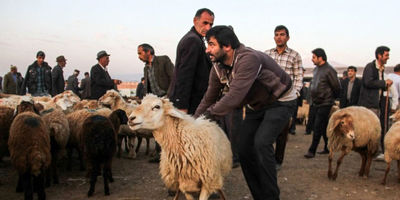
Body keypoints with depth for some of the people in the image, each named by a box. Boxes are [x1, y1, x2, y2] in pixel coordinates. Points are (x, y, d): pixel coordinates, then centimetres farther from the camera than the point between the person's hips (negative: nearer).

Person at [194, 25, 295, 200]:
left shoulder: (249, 59, -35)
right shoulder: (218, 67, -8)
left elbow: (234, 97, -41)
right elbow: (209, 99, 1)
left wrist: (206, 117, -36)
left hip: (279, 102, -8)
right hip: (255, 105, 8)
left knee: (261, 143, -24)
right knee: (243, 146, 1)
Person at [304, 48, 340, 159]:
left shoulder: (329, 70, -15)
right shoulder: (316, 69, 10)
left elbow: (336, 87, -11)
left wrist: (332, 98, 2)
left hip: (325, 104, -8)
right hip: (316, 103, 8)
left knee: (318, 127, -8)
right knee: (323, 127, 15)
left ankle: (312, 150, -5)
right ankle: (327, 148, 26)